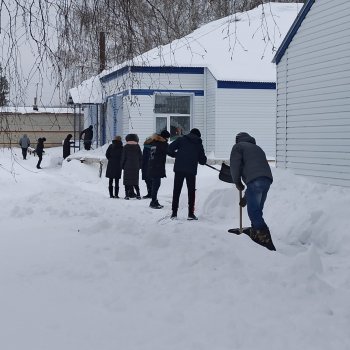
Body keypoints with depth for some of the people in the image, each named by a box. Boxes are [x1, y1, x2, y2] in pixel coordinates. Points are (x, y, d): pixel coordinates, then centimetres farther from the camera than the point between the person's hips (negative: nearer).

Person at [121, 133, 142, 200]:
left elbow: (123, 158, -2)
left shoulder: (126, 147, -3)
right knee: (135, 181, 10)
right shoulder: (137, 147, 4)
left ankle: (127, 195, -3)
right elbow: (140, 157, 6)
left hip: (127, 167, -2)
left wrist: (122, 166, 6)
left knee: (127, 181, 2)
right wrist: (139, 166, 12)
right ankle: (138, 194, 3)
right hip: (136, 167, 3)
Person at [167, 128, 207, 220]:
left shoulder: (181, 139, 7)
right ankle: (191, 213, 5)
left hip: (179, 168, 0)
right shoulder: (199, 144, 10)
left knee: (176, 190, 8)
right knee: (191, 191, 10)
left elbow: (170, 149, -2)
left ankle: (174, 213, 7)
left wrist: (175, 155, 16)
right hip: (191, 170, 0)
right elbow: (203, 160, 11)